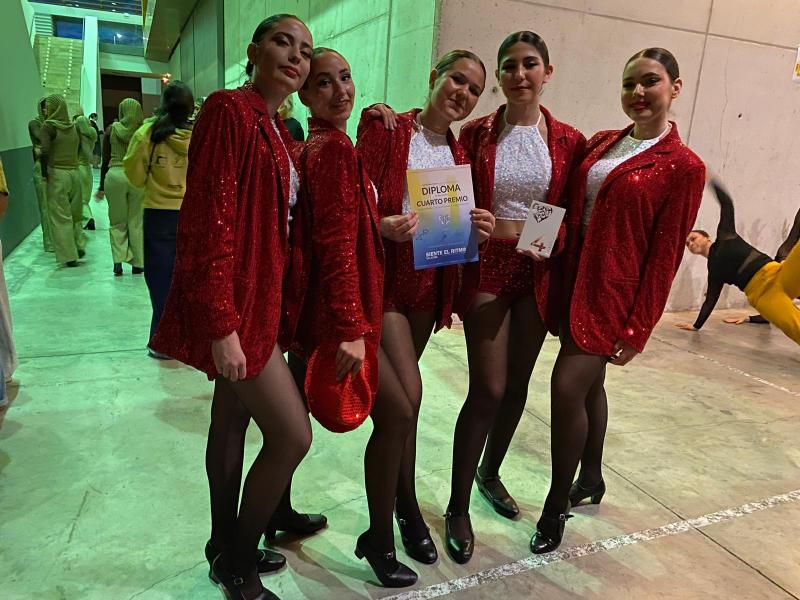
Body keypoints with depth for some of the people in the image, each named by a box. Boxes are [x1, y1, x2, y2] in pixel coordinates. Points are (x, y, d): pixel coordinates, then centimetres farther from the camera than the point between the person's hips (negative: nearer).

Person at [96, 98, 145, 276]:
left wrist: (101, 187, 13)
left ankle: (118, 260, 2)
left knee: (117, 222, 13)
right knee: (136, 223, 9)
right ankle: (137, 263, 15)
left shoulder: (112, 130, 4)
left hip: (115, 175, 1)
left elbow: (105, 160, 7)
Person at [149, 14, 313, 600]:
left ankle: (226, 545, 35)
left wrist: (271, 304, 10)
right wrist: (222, 325, -23)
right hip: (233, 300, -9)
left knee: (233, 420, 17)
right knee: (293, 434, -3)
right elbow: (208, 222, -21)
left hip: (260, 294, 9)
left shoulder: (278, 130, 13)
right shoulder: (229, 110, -14)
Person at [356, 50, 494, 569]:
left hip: (430, 286, 6)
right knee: (405, 404, -12)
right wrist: (385, 225, -30)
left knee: (399, 404, 14)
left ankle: (385, 527, 32)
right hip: (384, 279, -5)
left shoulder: (460, 152, 12)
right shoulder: (385, 129, -4)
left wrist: (477, 228, -7)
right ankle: (406, 513, 13)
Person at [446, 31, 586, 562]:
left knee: (518, 384, 14)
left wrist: (553, 241, -14)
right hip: (487, 266, -2)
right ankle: (459, 506, 12)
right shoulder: (475, 133, -1)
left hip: (539, 272, 3)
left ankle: (490, 473, 39)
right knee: (488, 389, -6)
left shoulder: (568, 140, 2)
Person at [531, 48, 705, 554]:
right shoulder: (602, 143, 10)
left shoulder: (683, 167, -8)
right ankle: (591, 478, 38)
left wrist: (639, 328, -11)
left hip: (616, 291, -6)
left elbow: (665, 255, -10)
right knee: (589, 384, 17)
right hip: (576, 281, 6)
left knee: (567, 386, -10)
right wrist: (561, 279, 5)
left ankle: (557, 505, 9)